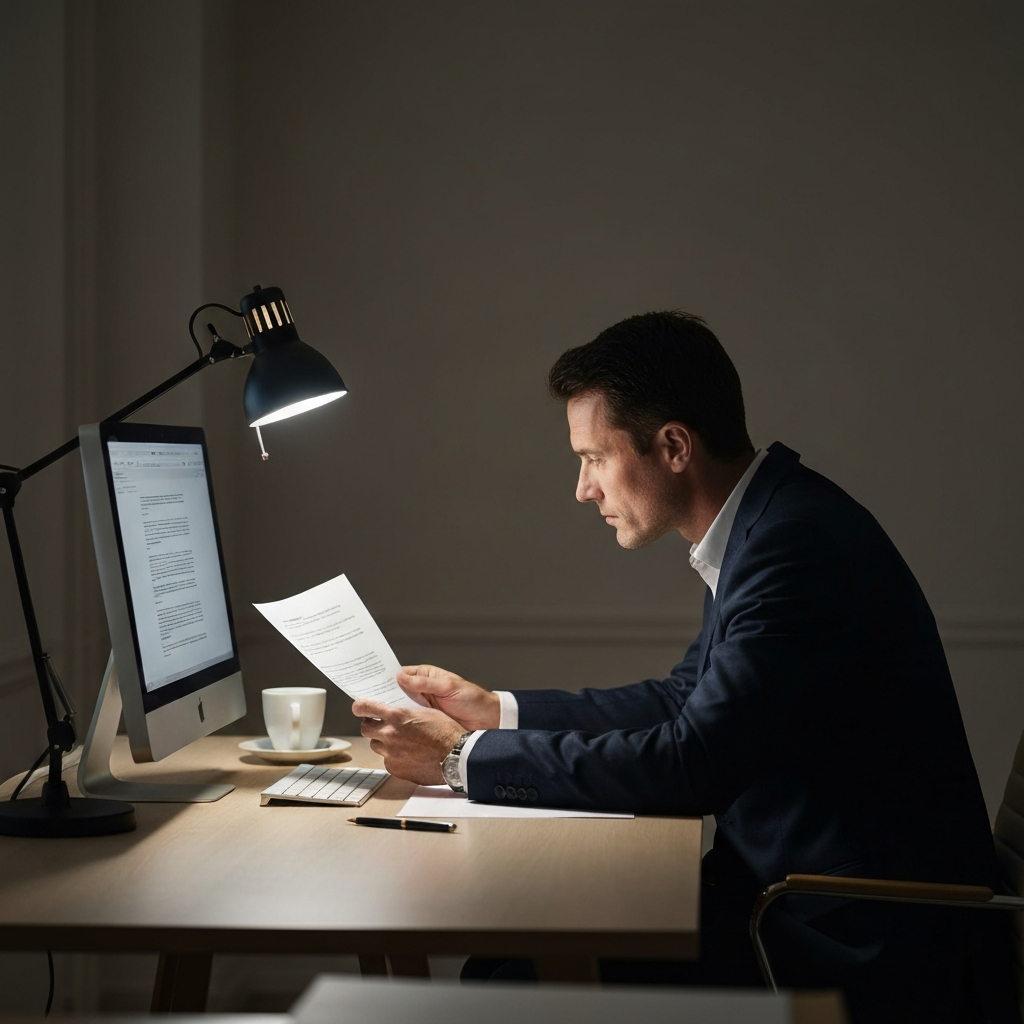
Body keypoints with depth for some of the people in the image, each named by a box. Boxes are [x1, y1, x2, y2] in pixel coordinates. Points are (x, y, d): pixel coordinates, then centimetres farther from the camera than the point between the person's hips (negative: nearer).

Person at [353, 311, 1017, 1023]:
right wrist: (497, 710, 14)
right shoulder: (762, 524, 8)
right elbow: (688, 700, 19)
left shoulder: (800, 546, -23)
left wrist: (467, 758, -16)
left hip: (859, 948, -9)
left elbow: (690, 764, -25)